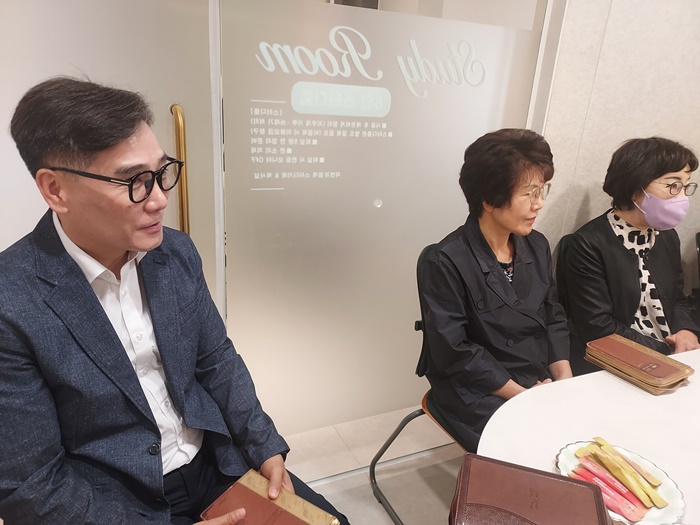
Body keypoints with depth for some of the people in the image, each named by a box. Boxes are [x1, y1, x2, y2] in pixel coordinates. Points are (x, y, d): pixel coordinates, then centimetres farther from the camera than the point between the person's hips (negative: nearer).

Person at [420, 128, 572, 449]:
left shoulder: (537, 246, 4)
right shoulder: (447, 262, -19)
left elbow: (554, 319, 10)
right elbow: (455, 354, -19)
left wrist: (565, 379, -5)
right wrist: (525, 396, -16)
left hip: (543, 381, 7)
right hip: (479, 392, -6)